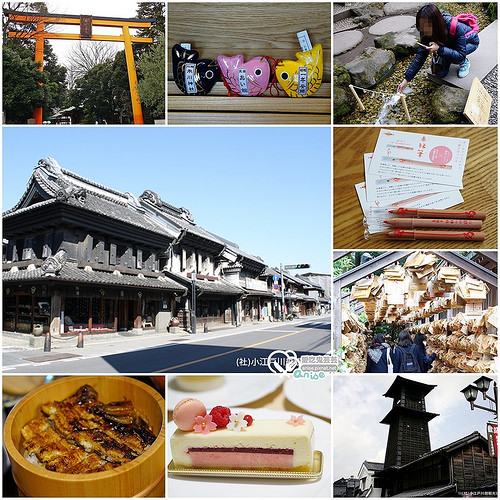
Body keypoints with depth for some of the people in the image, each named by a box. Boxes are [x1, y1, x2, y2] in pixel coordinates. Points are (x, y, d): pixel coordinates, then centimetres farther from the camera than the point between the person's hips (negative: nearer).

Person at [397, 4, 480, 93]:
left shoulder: (455, 28, -40)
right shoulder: (428, 33, -26)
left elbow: (460, 55, -38)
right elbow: (419, 57, -21)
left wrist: (439, 49, -49)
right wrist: (406, 79, -28)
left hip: (470, 42, -4)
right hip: (450, 45, 5)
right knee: (439, 72, -13)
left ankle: (465, 62, -3)